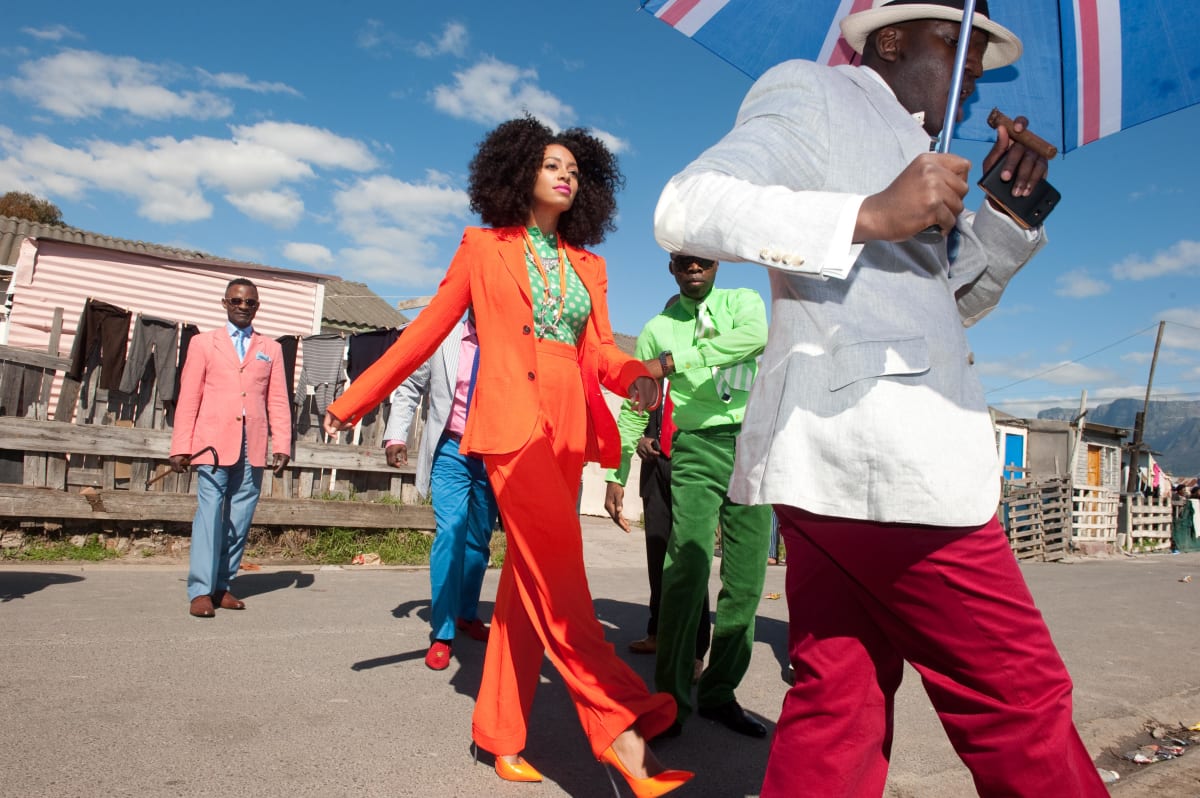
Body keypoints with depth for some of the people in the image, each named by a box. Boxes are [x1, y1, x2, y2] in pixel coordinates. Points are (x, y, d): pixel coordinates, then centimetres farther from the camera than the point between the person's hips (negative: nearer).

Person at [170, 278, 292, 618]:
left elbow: (278, 402, 10)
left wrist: (282, 445, 1)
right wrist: (181, 447, -2)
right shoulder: (203, 343, 12)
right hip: (214, 444, -2)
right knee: (210, 513, -7)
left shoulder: (271, 349, 16)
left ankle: (221, 585, 14)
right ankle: (200, 591, -3)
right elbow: (188, 398, 6)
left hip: (253, 448, 2)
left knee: (240, 519, 4)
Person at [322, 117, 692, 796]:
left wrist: (635, 376, -11)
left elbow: (602, 350, 12)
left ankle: (502, 734, 16)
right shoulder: (485, 247, 9)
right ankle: (618, 723, -15)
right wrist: (357, 400, 10)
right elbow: (429, 330, 10)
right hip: (511, 419, -5)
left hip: (570, 425, 5)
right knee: (558, 567, -16)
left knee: (532, 575, 6)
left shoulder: (588, 265, 19)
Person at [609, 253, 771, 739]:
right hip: (697, 449, -1)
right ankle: (671, 699, -5)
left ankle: (719, 693, 16)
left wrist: (674, 361, -22)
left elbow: (755, 337, -15)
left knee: (747, 580, 3)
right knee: (687, 571, -15)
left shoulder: (743, 301, 11)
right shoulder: (657, 329, 12)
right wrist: (615, 476, 6)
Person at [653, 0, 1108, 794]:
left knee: (838, 704, 11)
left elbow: (952, 303, 34)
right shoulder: (812, 90, 4)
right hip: (879, 455, -9)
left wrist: (1002, 212, 17)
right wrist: (871, 216, -17)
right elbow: (687, 208, -12)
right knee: (1018, 699, 1)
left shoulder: (908, 146, 30)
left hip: (838, 461, 9)